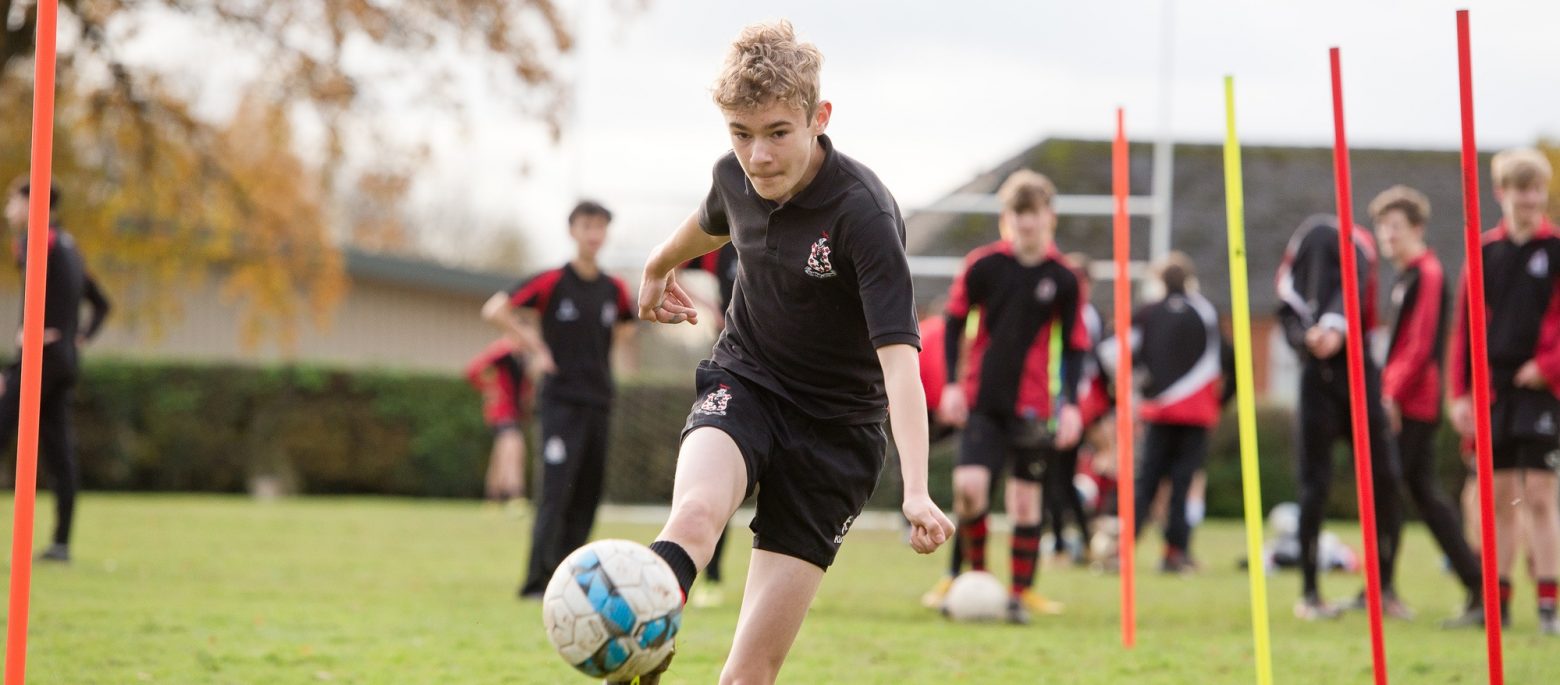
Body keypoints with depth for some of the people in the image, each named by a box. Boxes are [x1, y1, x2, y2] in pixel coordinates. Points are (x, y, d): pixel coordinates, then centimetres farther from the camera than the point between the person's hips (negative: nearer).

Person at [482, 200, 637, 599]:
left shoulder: (614, 290, 9)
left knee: (587, 495, 5)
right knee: (557, 491, -13)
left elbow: (626, 323, 30)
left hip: (599, 402, 5)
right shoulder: (552, 282, -5)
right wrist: (535, 349, -7)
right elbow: (494, 310, -7)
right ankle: (537, 581, -13)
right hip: (562, 402, -5)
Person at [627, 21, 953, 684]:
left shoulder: (864, 211, -23)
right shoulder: (734, 176, -5)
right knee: (696, 512, -34)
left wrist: (916, 492, -44)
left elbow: (899, 356, -32)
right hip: (744, 384, 4)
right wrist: (659, 265, 43)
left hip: (835, 425, -4)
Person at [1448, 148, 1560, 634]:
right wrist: (1461, 393, 4)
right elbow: (1465, 325, 9)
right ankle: (1498, 603, 14)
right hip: (1493, 389, 4)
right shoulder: (1486, 251, 8)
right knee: (1499, 498, 7)